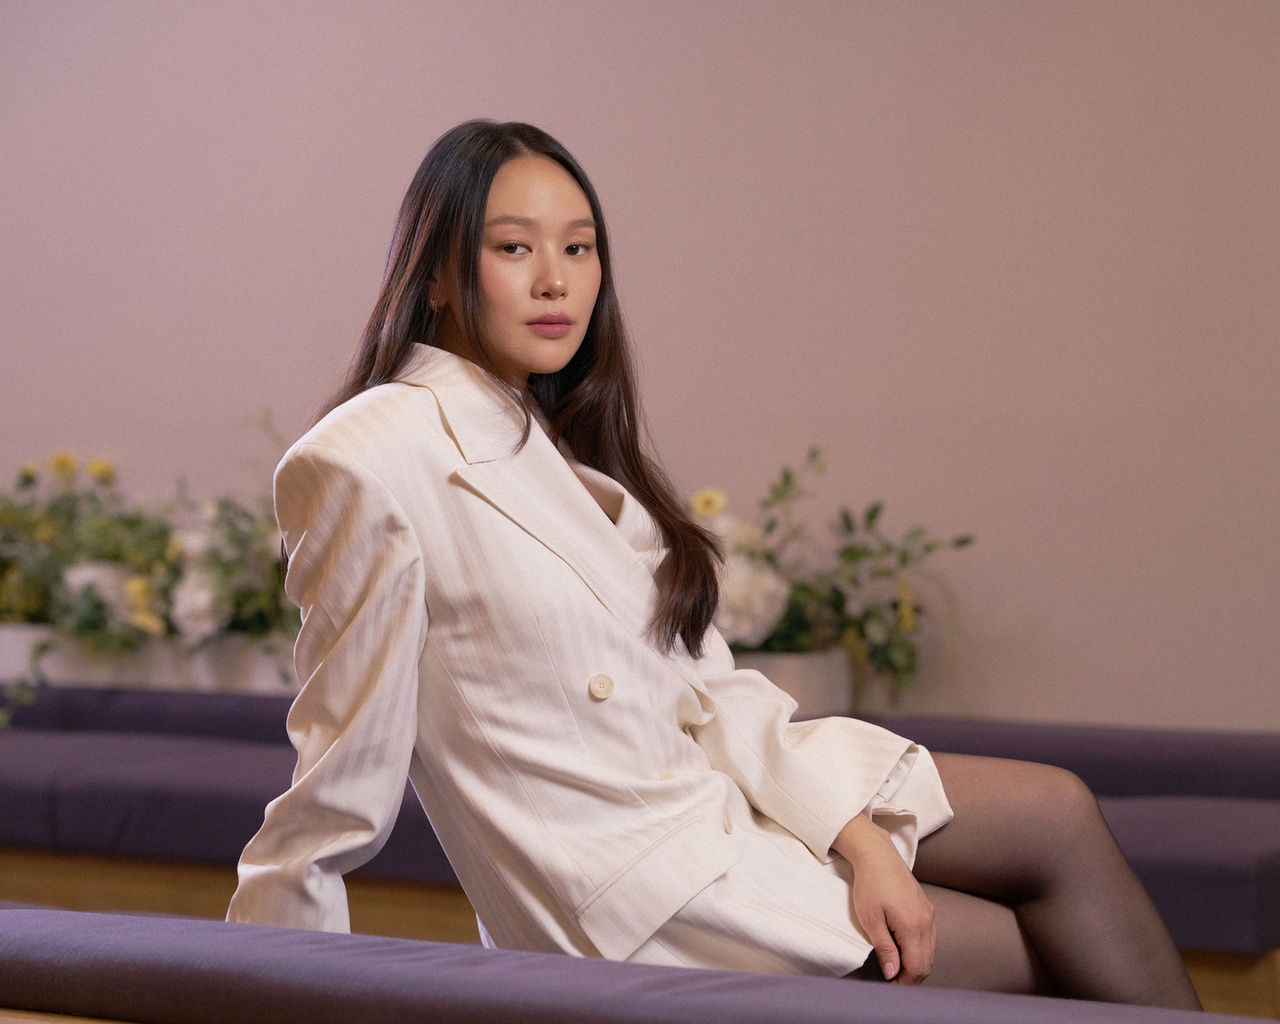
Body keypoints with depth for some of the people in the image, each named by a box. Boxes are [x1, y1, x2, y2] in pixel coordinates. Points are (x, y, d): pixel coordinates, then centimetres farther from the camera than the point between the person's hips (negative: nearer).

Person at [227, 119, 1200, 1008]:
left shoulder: (563, 441, 11)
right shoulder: (370, 464, -17)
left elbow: (708, 686, 6)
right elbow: (341, 782, -14)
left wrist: (858, 834, -5)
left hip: (713, 791, 8)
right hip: (629, 890, -8)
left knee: (1058, 814, 0)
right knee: (1037, 948, -2)